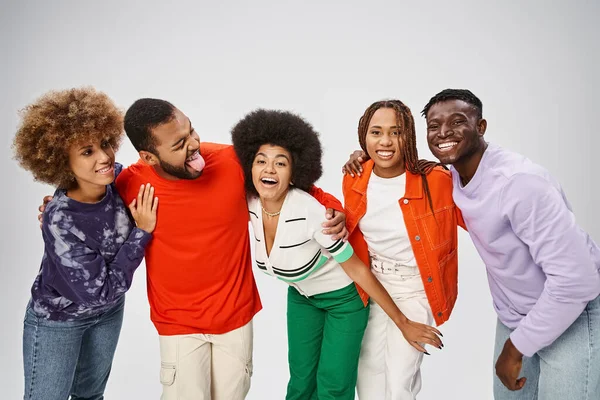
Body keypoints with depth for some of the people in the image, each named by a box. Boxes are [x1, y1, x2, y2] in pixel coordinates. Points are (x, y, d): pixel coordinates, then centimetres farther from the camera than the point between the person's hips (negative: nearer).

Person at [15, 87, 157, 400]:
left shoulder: (120, 178, -21)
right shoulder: (59, 221, -34)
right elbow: (100, 292, -29)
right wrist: (142, 231, -31)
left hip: (110, 310, 5)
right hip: (57, 319, -5)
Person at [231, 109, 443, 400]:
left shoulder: (311, 213, -34)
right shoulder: (250, 205, -19)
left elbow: (357, 269, -24)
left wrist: (403, 323, -16)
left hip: (343, 297, -5)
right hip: (300, 296, 5)